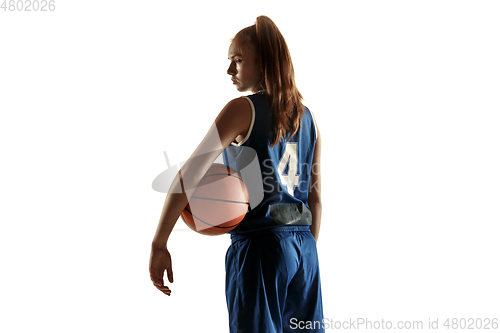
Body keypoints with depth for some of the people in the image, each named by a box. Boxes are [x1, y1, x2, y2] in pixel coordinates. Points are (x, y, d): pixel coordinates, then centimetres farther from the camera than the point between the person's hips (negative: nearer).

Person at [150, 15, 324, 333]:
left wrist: (159, 245, -13)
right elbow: (315, 196, 14)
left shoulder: (243, 109, -8)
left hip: (259, 245, -6)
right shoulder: (307, 117, 11)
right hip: (303, 247, 6)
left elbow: (188, 175, -15)